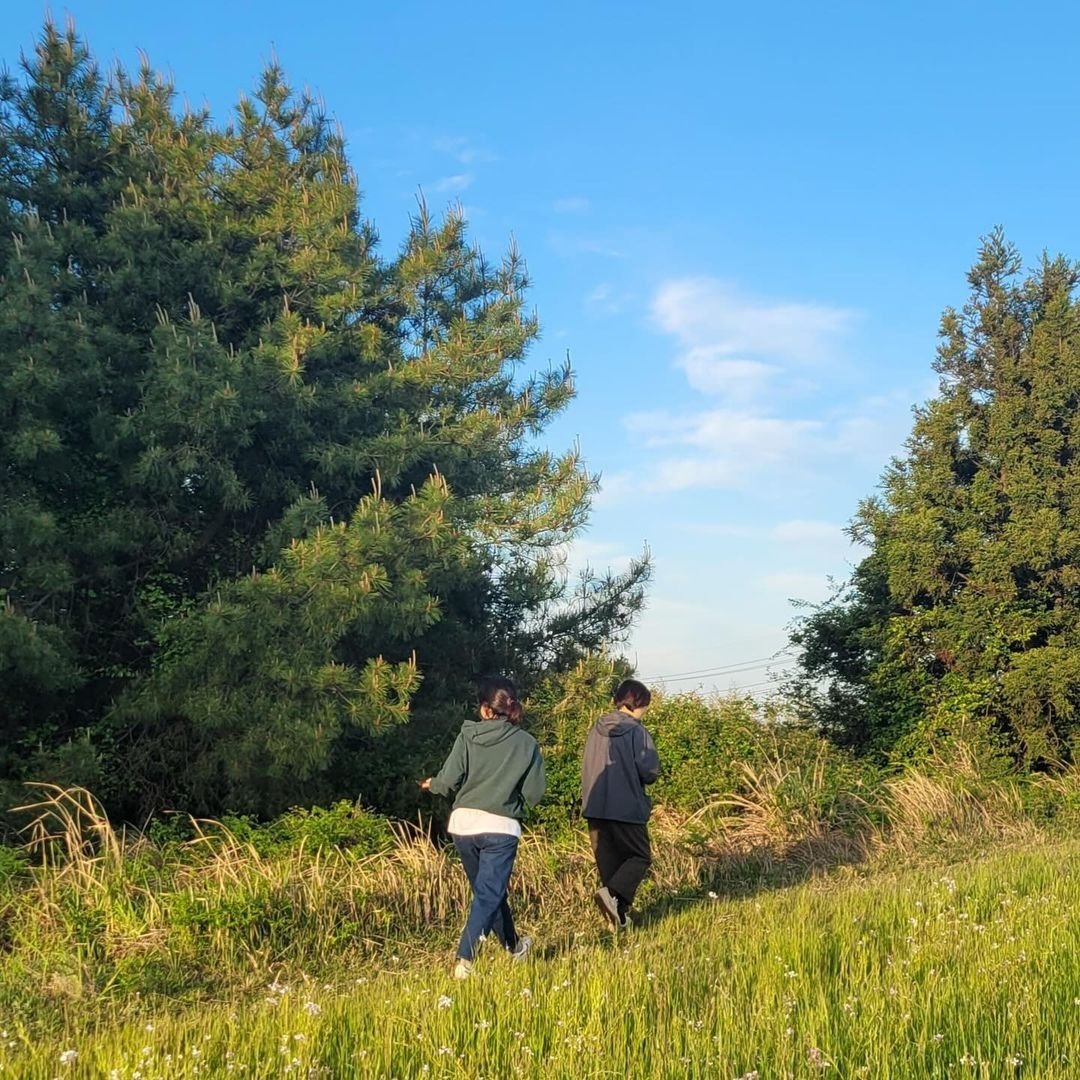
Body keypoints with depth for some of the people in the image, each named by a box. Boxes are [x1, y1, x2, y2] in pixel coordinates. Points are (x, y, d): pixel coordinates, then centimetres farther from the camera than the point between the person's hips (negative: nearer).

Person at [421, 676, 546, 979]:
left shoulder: (468, 736, -2)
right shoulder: (526, 743, -1)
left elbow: (449, 781, -7)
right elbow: (534, 794, -2)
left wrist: (432, 784, 14)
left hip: (463, 825, 3)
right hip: (501, 828, -2)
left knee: (488, 890, 20)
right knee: (488, 895, 0)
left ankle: (513, 946, 38)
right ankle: (464, 960, -15)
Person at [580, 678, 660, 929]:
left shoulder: (597, 728, 7)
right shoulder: (636, 731, -10)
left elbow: (587, 767, 10)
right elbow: (649, 770, -14)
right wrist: (636, 779, 7)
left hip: (595, 807, 6)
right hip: (627, 807, -6)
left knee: (608, 861, 14)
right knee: (640, 857, 7)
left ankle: (619, 913, 15)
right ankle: (612, 893, -16)